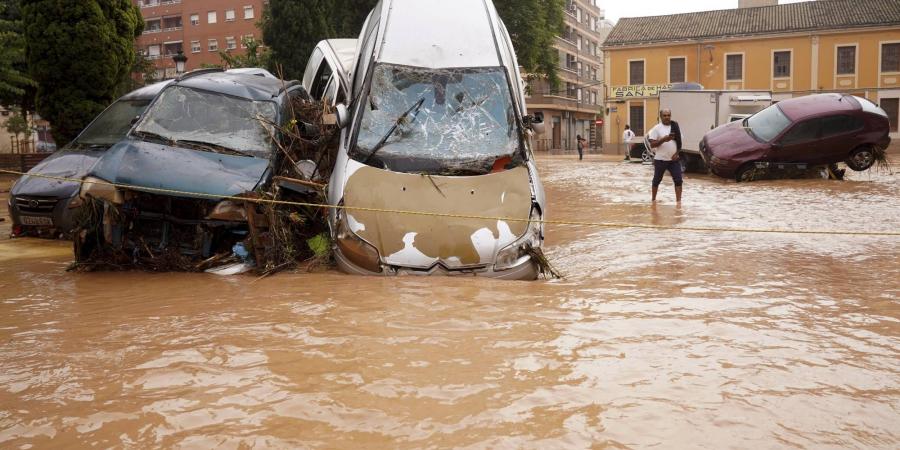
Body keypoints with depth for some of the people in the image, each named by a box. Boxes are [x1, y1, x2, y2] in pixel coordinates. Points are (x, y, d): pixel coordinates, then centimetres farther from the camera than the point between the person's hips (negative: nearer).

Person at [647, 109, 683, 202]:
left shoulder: (675, 126, 5)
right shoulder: (656, 128, -7)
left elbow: (679, 142, 11)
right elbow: (652, 144, -11)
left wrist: (677, 153, -3)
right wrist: (663, 139, -23)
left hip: (674, 159, 3)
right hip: (660, 159, -2)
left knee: (678, 180, -6)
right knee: (657, 180, 12)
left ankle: (678, 200, -4)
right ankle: (653, 199, 28)